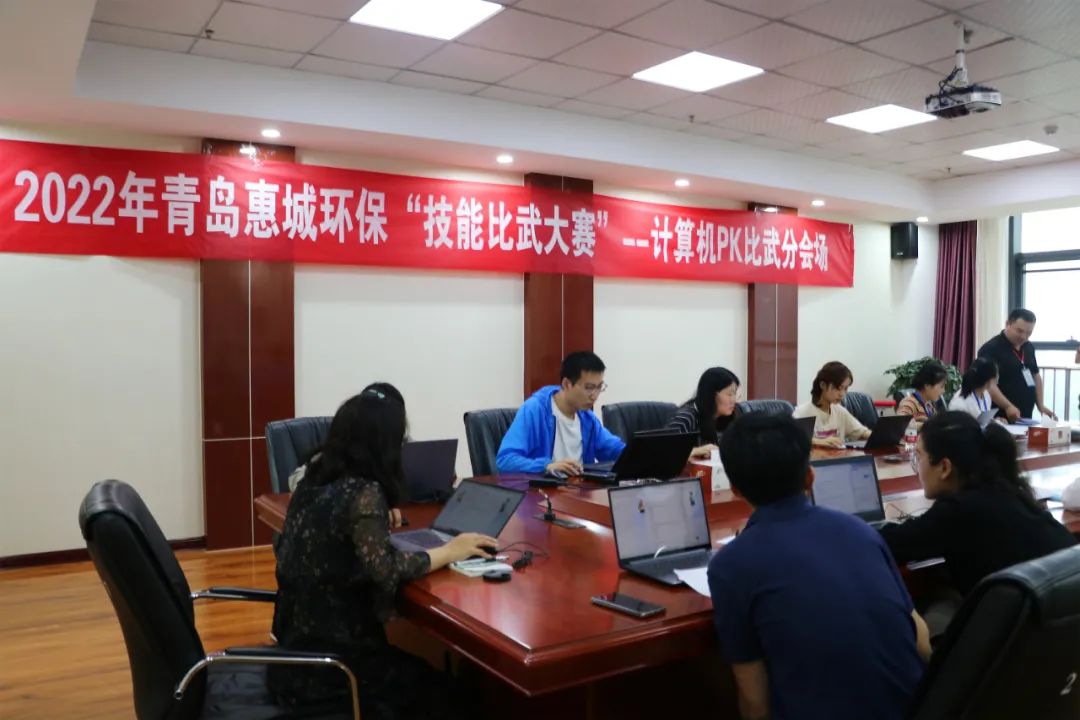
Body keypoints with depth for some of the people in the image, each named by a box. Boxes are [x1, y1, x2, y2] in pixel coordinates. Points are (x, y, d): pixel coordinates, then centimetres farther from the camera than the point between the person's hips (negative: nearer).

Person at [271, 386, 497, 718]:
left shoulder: (315, 476, 2)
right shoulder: (363, 491, -22)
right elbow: (384, 567, -29)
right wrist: (449, 551, -17)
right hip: (327, 660, -8)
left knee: (420, 673, 23)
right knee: (439, 689, 12)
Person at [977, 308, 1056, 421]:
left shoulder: (1029, 348, 12)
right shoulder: (991, 349, -13)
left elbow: (1035, 376, 22)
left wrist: (1040, 405, 12)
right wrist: (1008, 406, -31)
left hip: (1026, 417, 7)